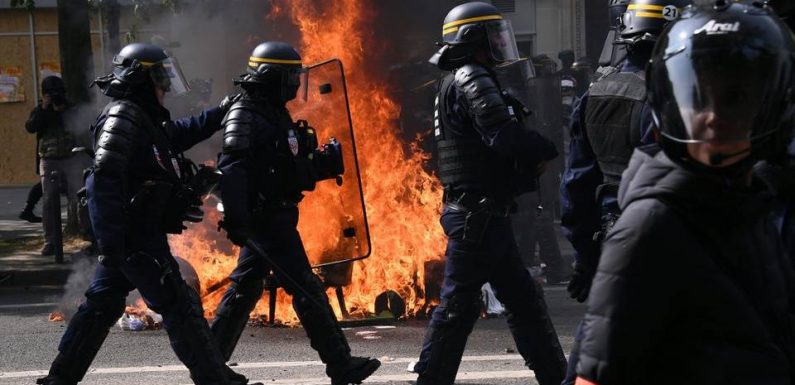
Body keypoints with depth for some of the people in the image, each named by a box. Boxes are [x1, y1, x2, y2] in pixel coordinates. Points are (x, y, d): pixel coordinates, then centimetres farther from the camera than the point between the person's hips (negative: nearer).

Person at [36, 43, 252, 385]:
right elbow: (105, 180, -26)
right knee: (179, 306, -5)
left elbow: (182, 133, 33)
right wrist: (110, 246, -30)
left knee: (102, 305, 15)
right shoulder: (122, 118, -17)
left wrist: (222, 112, 27)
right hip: (137, 238, -10)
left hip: (124, 238, 10)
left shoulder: (144, 119, 14)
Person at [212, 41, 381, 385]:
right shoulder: (245, 116, -14)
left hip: (272, 218, 10)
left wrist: (327, 163, 4)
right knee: (306, 289, -7)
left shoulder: (275, 115, 16)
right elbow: (231, 169, -24)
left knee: (244, 289, 13)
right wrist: (235, 218, -32)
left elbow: (288, 170, 19)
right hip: (266, 217, -10)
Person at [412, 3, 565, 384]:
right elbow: (506, 137, -23)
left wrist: (530, 165, 4)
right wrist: (550, 149, -7)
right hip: (477, 215, -10)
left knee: (522, 297, 13)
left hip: (485, 214, 10)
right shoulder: (472, 80, -11)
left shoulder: (458, 83, 19)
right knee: (459, 303, -6)